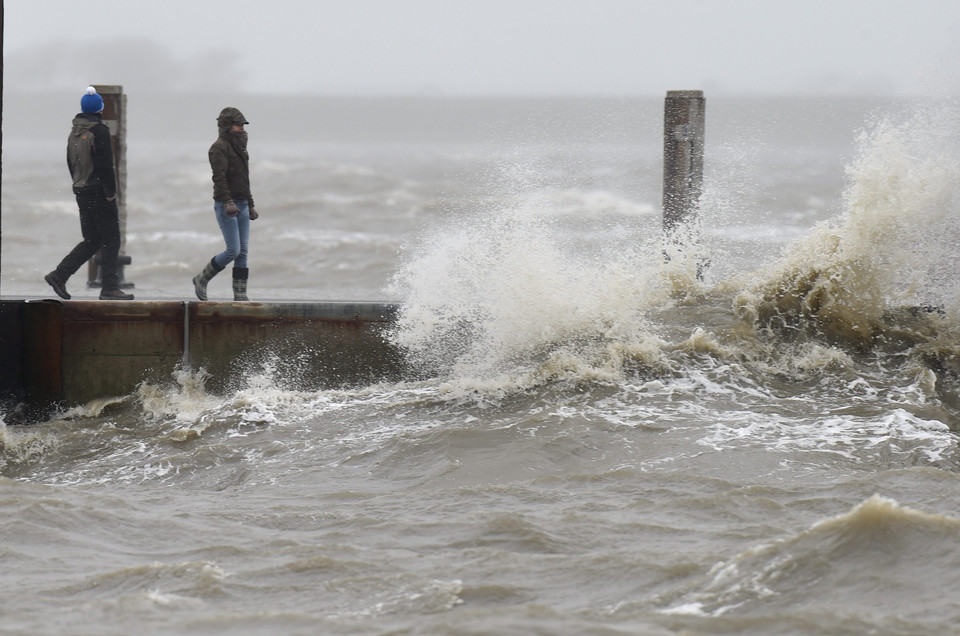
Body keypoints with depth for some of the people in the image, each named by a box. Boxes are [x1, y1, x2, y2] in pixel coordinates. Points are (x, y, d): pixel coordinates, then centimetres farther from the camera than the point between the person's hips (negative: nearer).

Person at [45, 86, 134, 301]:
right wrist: (110, 191, -13)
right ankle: (109, 288, -4)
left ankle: (59, 275, 7)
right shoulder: (99, 131, -14)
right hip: (99, 192, -8)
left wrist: (80, 185, 17)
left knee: (92, 240, 14)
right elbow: (105, 164, -19)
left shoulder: (74, 132, 11)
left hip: (81, 192, 8)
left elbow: (71, 162, 15)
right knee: (111, 240, -2)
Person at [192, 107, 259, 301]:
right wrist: (227, 203, -30)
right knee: (233, 251, -12)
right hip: (225, 205, -9)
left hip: (241, 205, 9)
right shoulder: (219, 147, -9)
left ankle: (240, 294, 2)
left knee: (243, 252, 2)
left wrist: (250, 205, 26)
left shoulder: (239, 148, 19)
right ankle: (202, 279, 5)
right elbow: (219, 177, -20)